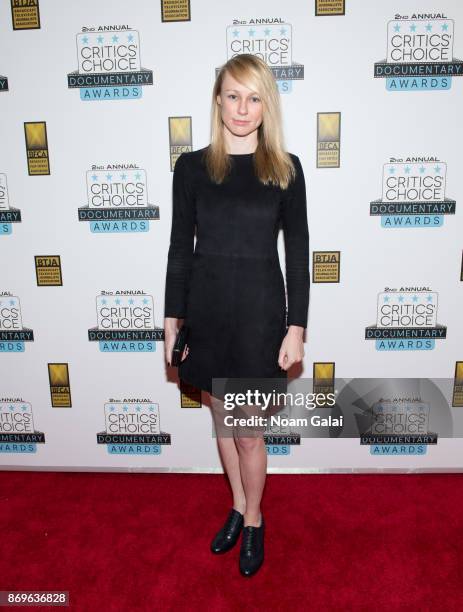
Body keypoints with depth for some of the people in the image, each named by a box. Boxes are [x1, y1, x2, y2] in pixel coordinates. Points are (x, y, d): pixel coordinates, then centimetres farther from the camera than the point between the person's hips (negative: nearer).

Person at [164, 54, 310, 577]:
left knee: (248, 431, 7)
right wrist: (172, 320, 1)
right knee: (223, 420, 17)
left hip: (259, 310, -2)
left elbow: (297, 253, -2)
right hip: (206, 308, 2)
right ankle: (237, 507, 41)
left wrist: (296, 327, -6)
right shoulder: (192, 166, 2)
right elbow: (180, 248, 3)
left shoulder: (285, 168, -2)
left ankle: (253, 520, 34)